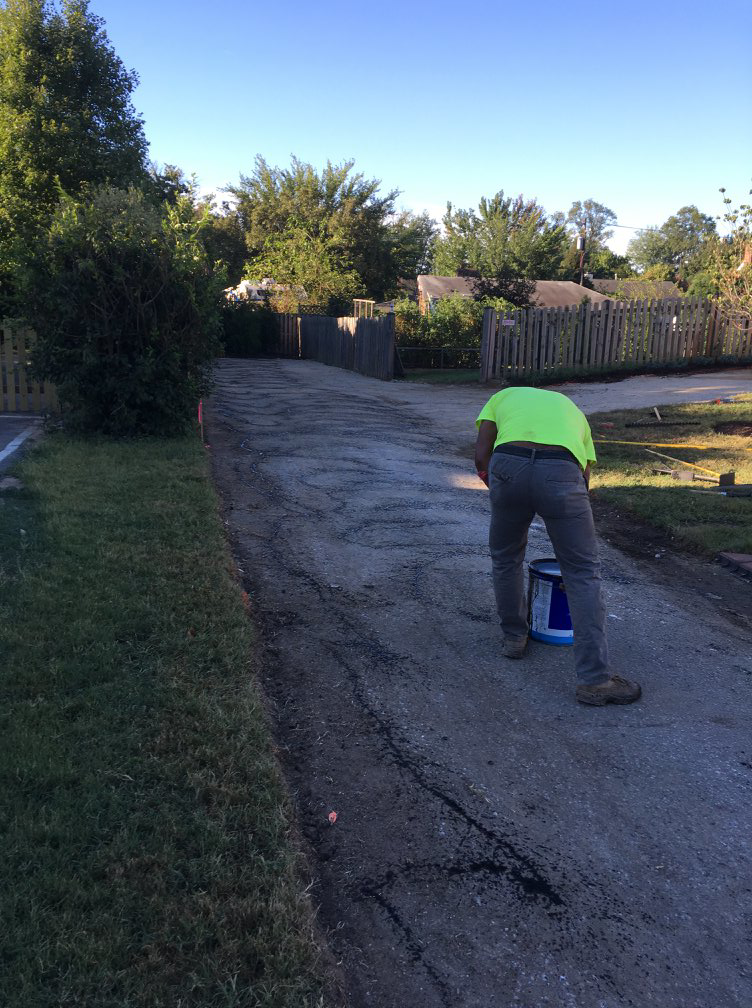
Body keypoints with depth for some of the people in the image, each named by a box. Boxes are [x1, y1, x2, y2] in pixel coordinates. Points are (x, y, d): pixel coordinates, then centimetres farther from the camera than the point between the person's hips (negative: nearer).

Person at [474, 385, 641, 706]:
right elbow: (584, 478, 34)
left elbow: (481, 456, 16)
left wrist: (503, 494, 28)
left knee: (505, 557, 25)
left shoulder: (503, 397, 34)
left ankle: (514, 637, 40)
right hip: (561, 472, 0)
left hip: (507, 465, 0)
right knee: (583, 572, 9)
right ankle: (594, 679, 8)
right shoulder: (572, 410, 38)